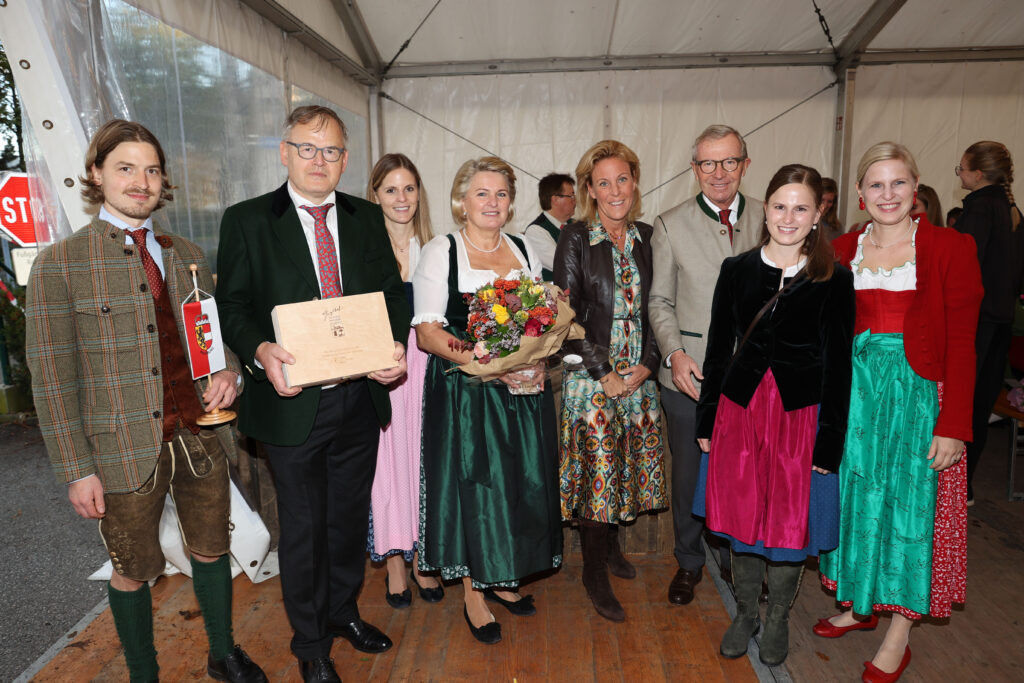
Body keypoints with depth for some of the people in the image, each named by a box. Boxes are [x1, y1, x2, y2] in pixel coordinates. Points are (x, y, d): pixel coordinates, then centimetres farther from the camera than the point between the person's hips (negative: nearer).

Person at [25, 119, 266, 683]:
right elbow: (51, 377, -8)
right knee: (133, 572, 13)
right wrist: (76, 470, -10)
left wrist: (228, 369, -7)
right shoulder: (59, 264, -6)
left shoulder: (187, 256, 7)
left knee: (211, 552, 18)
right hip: (125, 452, -4)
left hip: (200, 438, 4)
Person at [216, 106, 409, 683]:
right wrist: (261, 351, -24)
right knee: (303, 527, 11)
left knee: (351, 515, 20)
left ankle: (344, 610, 45)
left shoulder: (368, 218, 7)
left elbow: (394, 292, 8)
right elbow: (232, 306, -4)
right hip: (293, 403, -3)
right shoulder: (246, 220, -2)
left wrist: (397, 344, -11)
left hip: (361, 397, 4)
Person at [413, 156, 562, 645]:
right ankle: (473, 592, 21)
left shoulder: (525, 250, 11)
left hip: (522, 390, 5)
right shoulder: (440, 252, -3)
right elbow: (427, 333, -10)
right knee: (471, 483, 2)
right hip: (463, 391, -4)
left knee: (520, 483, 10)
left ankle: (503, 578, 32)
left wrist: (538, 362, -6)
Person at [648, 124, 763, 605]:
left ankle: (738, 557, 38)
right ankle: (689, 562, 33)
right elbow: (660, 300, 1)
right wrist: (674, 353, -13)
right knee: (689, 474, 12)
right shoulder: (670, 225, 0)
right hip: (690, 375, -1)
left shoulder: (769, 220, 4)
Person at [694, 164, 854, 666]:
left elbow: (838, 366, -4)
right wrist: (707, 419, 4)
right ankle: (745, 613, 35)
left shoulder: (834, 281, -4)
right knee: (742, 516, 12)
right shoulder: (736, 271, 2)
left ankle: (777, 620, 34)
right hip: (740, 409, 2)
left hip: (801, 415, -2)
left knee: (791, 524, 9)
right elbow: (718, 350, 5)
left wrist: (829, 441, -7)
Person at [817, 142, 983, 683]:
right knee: (857, 499, 13)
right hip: (855, 389, 4)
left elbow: (961, 343, -8)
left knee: (911, 506, 4)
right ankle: (858, 604, 34)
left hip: (919, 392, -4)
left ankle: (898, 638, 21)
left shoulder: (950, 248, -6)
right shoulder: (843, 251, 5)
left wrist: (953, 426, -13)